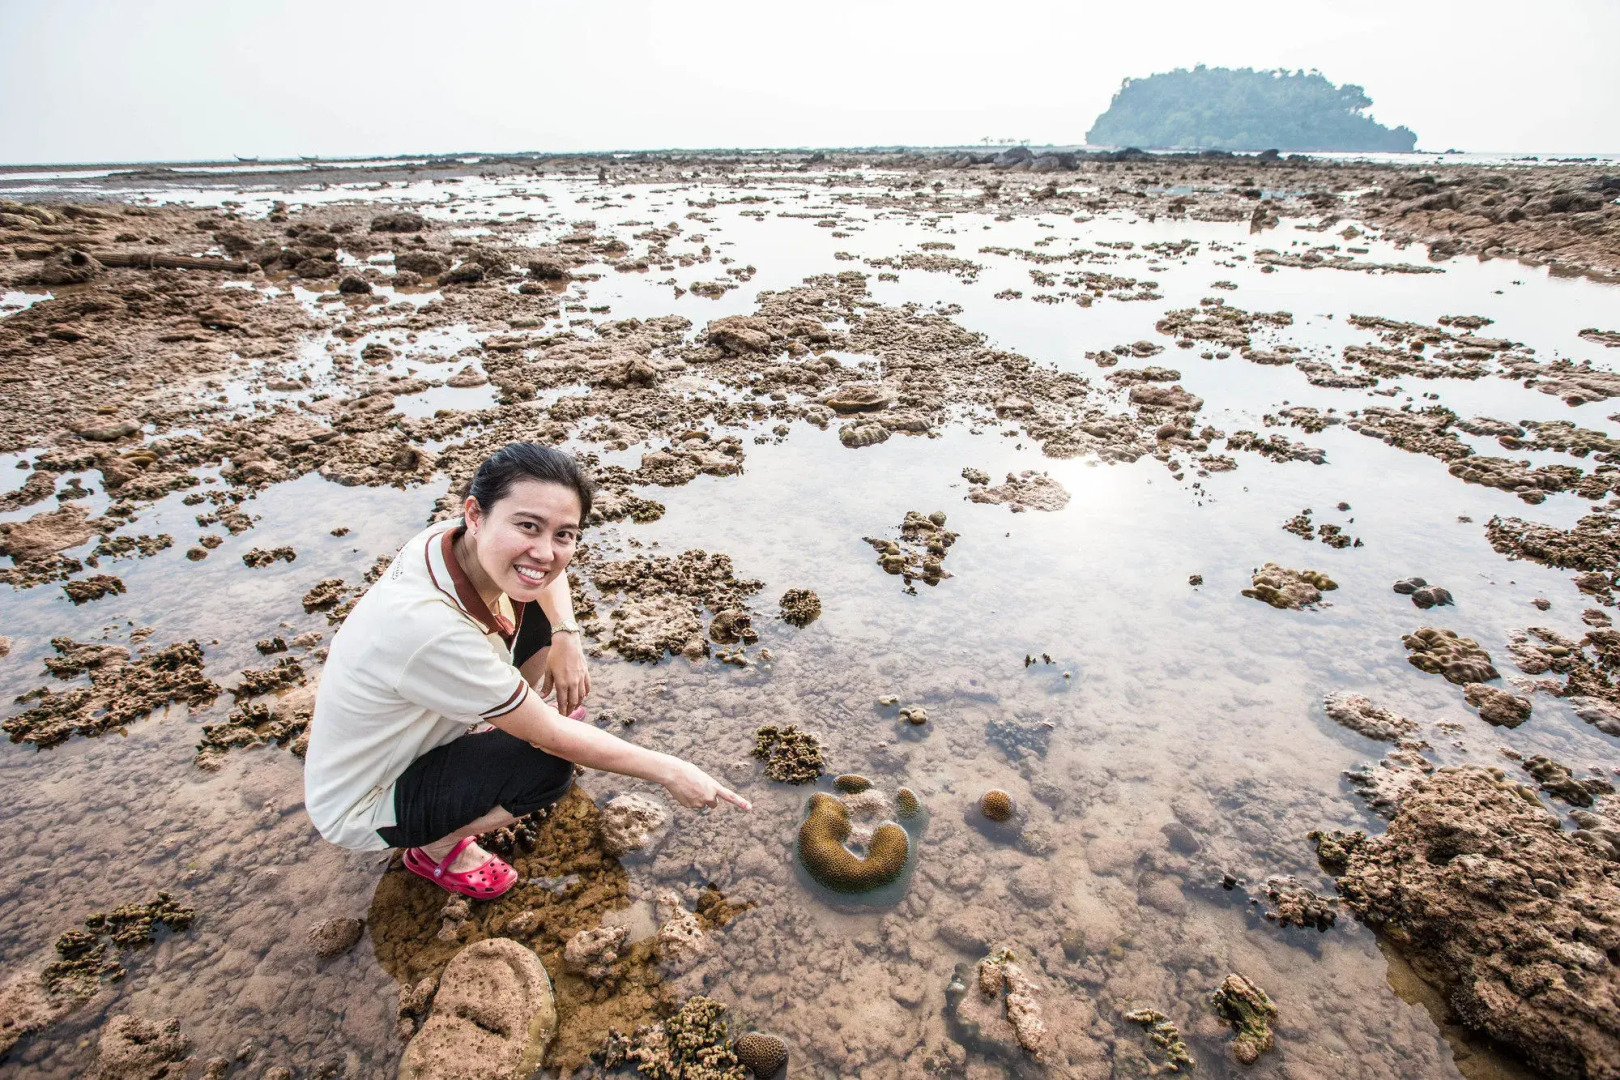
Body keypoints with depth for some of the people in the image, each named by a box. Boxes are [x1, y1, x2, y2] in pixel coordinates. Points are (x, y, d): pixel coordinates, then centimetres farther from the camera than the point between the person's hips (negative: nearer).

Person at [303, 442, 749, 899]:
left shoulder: (460, 540, -22)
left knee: (541, 616, -2)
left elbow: (544, 571, 3)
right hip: (360, 810, -7)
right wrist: (669, 770, -22)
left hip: (409, 730, 7)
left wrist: (566, 636, -15)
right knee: (548, 765, -26)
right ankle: (436, 847, 3)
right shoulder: (430, 627, -42)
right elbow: (553, 738, -30)